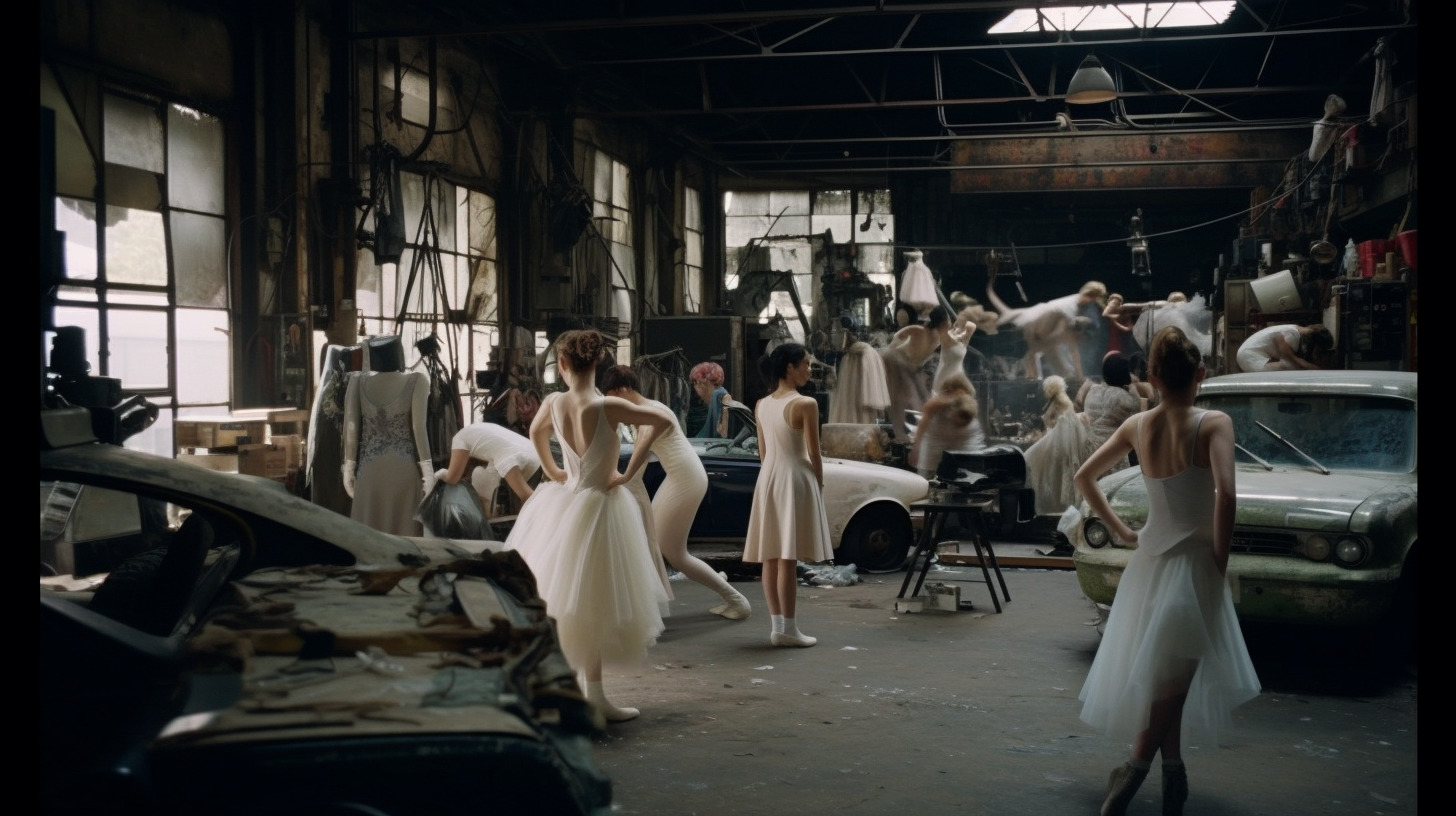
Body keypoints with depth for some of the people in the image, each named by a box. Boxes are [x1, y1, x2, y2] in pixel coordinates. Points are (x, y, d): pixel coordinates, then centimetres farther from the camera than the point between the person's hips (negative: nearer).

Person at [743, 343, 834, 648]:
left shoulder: (761, 406, 8)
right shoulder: (805, 404, -13)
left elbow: (763, 452, 12)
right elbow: (813, 454, -10)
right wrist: (820, 483, 5)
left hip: (768, 478, 7)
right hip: (795, 479, -7)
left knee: (771, 556, 7)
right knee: (788, 557, -6)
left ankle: (778, 625, 11)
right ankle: (788, 629, -4)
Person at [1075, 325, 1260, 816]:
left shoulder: (1137, 426, 3)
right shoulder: (1213, 424, -12)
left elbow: (1085, 477, 10)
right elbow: (1225, 496, -23)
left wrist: (1120, 530, 14)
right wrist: (1220, 563, -13)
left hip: (1148, 561, 5)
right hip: (1192, 562, -5)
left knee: (1165, 678, 17)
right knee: (1171, 678, -2)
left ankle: (1173, 773, 22)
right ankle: (1134, 772, -10)